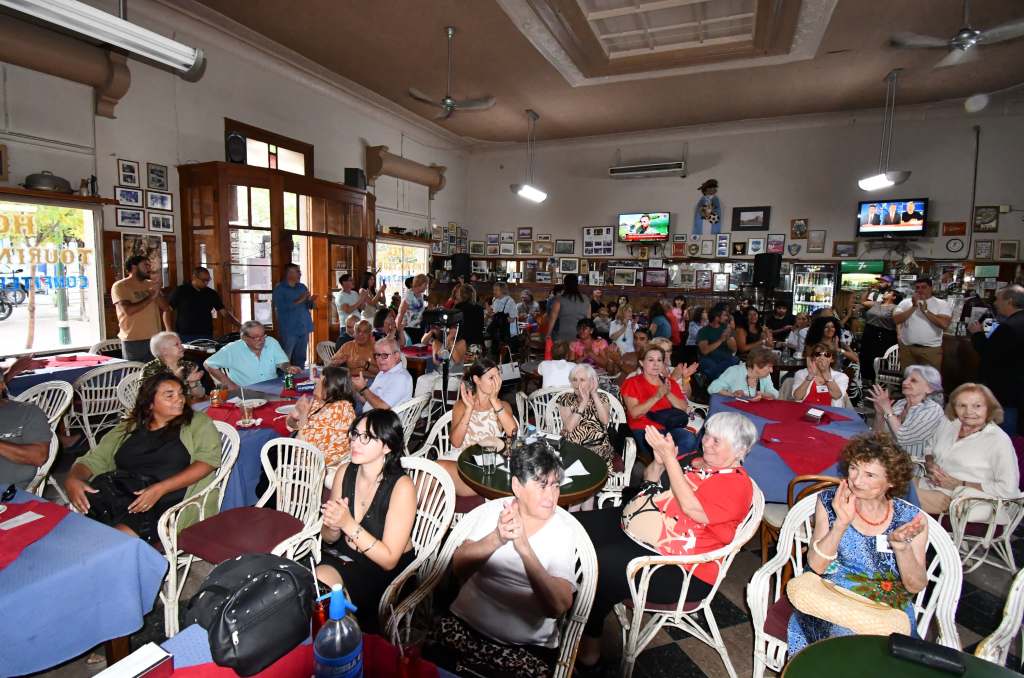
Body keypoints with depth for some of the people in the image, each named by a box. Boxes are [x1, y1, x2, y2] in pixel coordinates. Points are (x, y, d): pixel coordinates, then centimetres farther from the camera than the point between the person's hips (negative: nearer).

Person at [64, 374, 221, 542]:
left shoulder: (197, 423, 9)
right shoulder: (129, 427, 22)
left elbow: (208, 459, -5)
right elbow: (94, 459, 16)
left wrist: (160, 488, -16)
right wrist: (73, 479, -8)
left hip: (163, 502, -4)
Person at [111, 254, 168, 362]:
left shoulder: (150, 284, 11)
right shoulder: (119, 286, -4)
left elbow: (165, 308, 6)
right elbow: (128, 311, -18)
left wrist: (156, 292, -9)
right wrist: (150, 297, -11)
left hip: (154, 338, 5)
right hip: (133, 341, -5)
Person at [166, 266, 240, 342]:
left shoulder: (211, 294, 8)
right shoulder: (180, 291, 1)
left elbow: (224, 311, 6)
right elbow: (167, 310, 2)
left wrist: (240, 324, -6)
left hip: (206, 336, 2)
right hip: (184, 336, -2)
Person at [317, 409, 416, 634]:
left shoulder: (401, 487, -23)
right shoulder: (345, 472, -6)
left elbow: (389, 560, -20)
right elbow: (329, 539, 4)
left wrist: (349, 524, -30)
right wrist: (332, 526, -21)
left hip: (386, 572, -5)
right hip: (345, 556, 5)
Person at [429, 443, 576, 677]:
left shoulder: (563, 528, -7)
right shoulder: (494, 509, 1)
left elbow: (558, 606, -17)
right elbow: (458, 568, -8)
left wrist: (524, 548, -30)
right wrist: (496, 538, -26)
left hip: (529, 648, -1)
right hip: (464, 625, 2)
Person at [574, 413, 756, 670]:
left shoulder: (737, 483, -12)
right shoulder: (695, 461, 10)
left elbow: (692, 508, -24)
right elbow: (649, 481, 12)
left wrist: (669, 456, -25)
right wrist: (658, 461, -10)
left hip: (680, 569, -8)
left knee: (600, 568, -27)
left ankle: (589, 645, 0)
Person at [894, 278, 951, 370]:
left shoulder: (942, 304, 2)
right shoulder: (905, 303, 5)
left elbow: (944, 324, -13)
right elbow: (896, 320, -10)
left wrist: (925, 311, -14)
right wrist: (914, 307, -14)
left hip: (931, 349, -1)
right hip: (907, 348, 1)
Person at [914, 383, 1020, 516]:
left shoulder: (999, 440, -8)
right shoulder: (948, 424, 8)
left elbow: (1008, 490, -12)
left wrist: (959, 484, -13)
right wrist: (930, 466, -3)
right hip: (928, 485, 6)